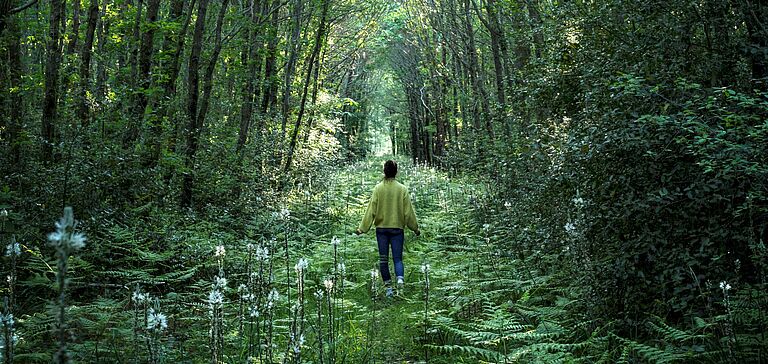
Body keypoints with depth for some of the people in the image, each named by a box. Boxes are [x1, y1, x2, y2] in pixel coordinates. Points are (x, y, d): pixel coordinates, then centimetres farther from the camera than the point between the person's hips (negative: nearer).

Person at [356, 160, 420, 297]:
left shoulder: (378, 188, -4)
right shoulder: (402, 189, -4)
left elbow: (371, 210, -5)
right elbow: (409, 211, 0)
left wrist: (362, 228, 1)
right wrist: (415, 228, 11)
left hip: (381, 228, 0)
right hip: (397, 228, 0)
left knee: (383, 259, 10)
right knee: (398, 258, 6)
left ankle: (388, 287, 12)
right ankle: (400, 279, -21)